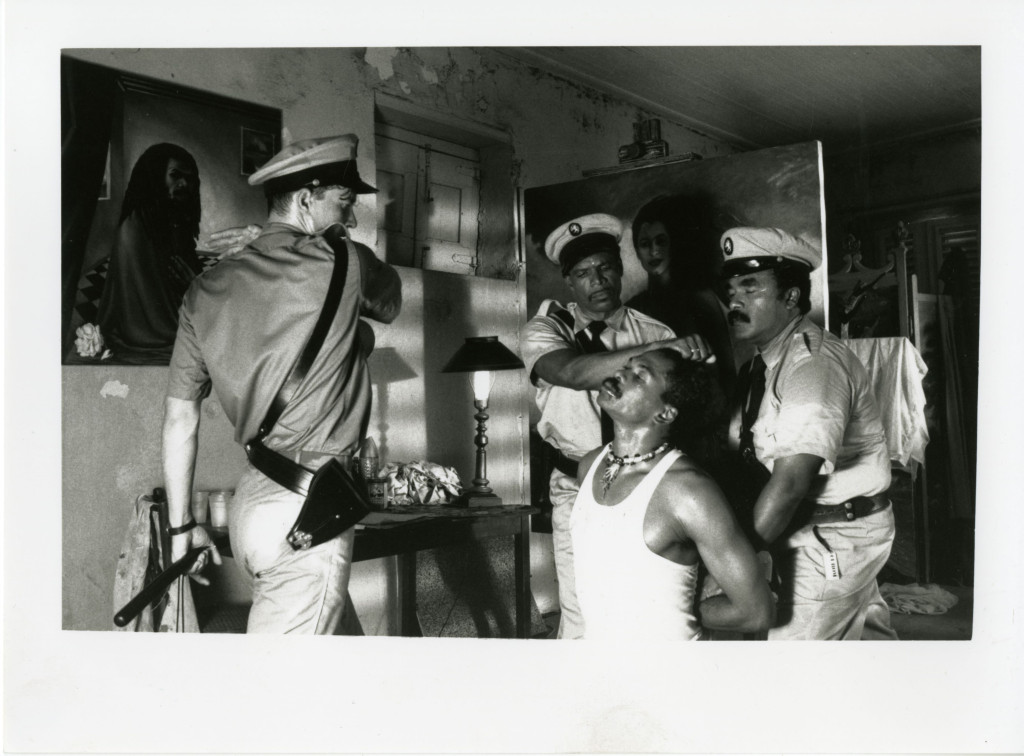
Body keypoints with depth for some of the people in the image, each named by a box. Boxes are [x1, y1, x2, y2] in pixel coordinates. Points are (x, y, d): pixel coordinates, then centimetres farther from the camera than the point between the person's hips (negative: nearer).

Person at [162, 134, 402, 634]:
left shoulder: (205, 291, 8)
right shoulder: (344, 264, -7)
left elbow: (180, 417, 9)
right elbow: (391, 305, 16)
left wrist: (181, 526, 15)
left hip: (248, 500, 7)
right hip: (307, 509, -7)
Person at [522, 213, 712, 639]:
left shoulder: (653, 331, 5)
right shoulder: (546, 329, -1)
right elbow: (573, 372, -24)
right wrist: (663, 348, -32)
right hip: (580, 490, -1)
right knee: (582, 619, -1)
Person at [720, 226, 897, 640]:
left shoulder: (815, 362, -23)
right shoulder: (761, 364, 8)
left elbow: (791, 481, -30)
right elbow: (740, 454, 5)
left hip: (833, 538, -9)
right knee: (866, 634, 24)